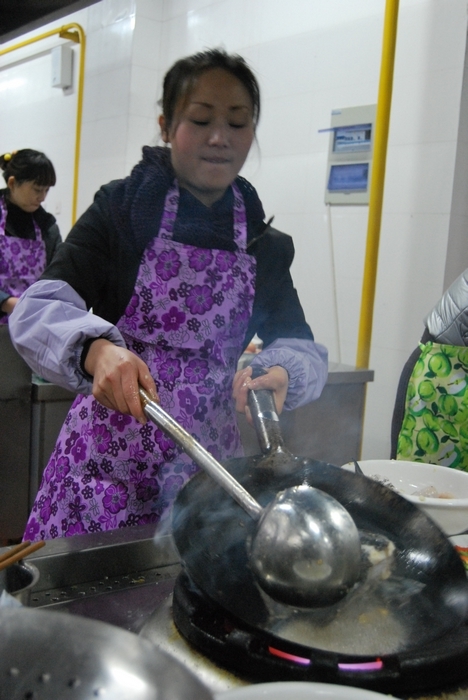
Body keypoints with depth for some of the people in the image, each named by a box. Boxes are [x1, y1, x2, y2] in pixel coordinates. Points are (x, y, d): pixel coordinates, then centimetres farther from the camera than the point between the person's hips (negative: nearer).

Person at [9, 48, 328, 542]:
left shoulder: (264, 245, 7)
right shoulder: (122, 208, -3)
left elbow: (298, 345, 4)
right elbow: (39, 310, -12)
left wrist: (281, 373, -19)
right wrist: (96, 349, -33)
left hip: (207, 458, 3)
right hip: (109, 454, -2)